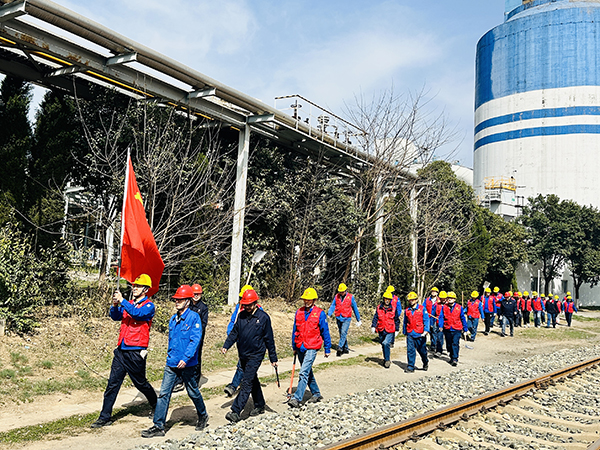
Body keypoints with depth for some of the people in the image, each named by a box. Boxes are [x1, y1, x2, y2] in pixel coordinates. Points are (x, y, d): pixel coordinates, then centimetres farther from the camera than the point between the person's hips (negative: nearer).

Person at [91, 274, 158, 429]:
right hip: (121, 351, 6)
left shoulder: (149, 306, -5)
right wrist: (115, 305, -14)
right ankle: (105, 417, 9)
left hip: (136, 353, -6)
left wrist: (122, 301, -25)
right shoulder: (128, 304, 16)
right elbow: (115, 316, 4)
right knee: (112, 384, 3)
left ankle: (157, 408, 30)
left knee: (141, 384, 7)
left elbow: (138, 313, -24)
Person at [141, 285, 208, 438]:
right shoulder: (173, 319, 9)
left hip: (187, 364, -5)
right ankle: (158, 426, 4)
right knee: (163, 393, -1)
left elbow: (195, 340, -18)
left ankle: (203, 416, 35)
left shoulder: (194, 317, -11)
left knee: (193, 392, 12)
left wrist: (186, 358, -25)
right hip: (171, 363, 5)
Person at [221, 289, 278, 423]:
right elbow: (234, 332, 11)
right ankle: (259, 405, 33)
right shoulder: (242, 315, 5)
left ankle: (236, 411, -16)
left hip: (256, 355, -6)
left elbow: (269, 339, -5)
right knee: (253, 381, 18)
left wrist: (273, 359, -2)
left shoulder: (263, 317, -9)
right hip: (243, 354, 6)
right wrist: (226, 346, -5)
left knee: (247, 383, -11)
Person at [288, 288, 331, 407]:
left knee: (304, 373, -14)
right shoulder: (299, 312, 6)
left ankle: (297, 398, -15)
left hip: (312, 348, -6)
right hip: (300, 347, 6)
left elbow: (325, 333, -1)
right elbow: (295, 331, 14)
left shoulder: (320, 314, -6)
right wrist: (294, 347, 16)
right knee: (308, 372, 16)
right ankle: (316, 394, 32)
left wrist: (327, 349, 1)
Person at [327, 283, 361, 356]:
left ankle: (340, 348, -22)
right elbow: (332, 306, 1)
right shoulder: (336, 296, 3)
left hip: (346, 318, -4)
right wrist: (328, 314, -16)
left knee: (343, 333, -18)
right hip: (338, 318, 4)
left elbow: (355, 308, 4)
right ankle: (345, 348, 22)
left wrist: (358, 319, 9)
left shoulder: (350, 297, -4)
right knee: (341, 334, 11)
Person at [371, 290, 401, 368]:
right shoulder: (379, 308, 3)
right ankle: (386, 359, 33)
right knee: (383, 345, 15)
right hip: (381, 330, 4)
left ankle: (387, 360, -10)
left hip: (390, 331, -4)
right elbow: (375, 317, 7)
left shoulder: (393, 308, -1)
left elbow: (397, 320, 7)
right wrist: (373, 326, -4)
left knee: (386, 344, -21)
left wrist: (397, 329, 7)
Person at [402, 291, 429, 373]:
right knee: (410, 350, -6)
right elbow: (405, 322, 18)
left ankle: (425, 362, 37)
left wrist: (426, 330, -18)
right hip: (410, 334, 2)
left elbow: (426, 320, -7)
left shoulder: (422, 309, -2)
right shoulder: (407, 310, 8)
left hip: (420, 334, -2)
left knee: (422, 350, 11)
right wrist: (404, 332, 21)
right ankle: (410, 367, -2)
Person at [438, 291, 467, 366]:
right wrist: (440, 326, -15)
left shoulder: (459, 307, -1)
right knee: (449, 344, 12)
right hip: (447, 329, 3)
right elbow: (441, 317, 0)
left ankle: (455, 359, -10)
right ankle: (451, 357, 30)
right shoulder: (444, 307, 2)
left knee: (455, 344, -12)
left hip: (457, 329, -3)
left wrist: (464, 328, 8)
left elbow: (463, 318, 6)